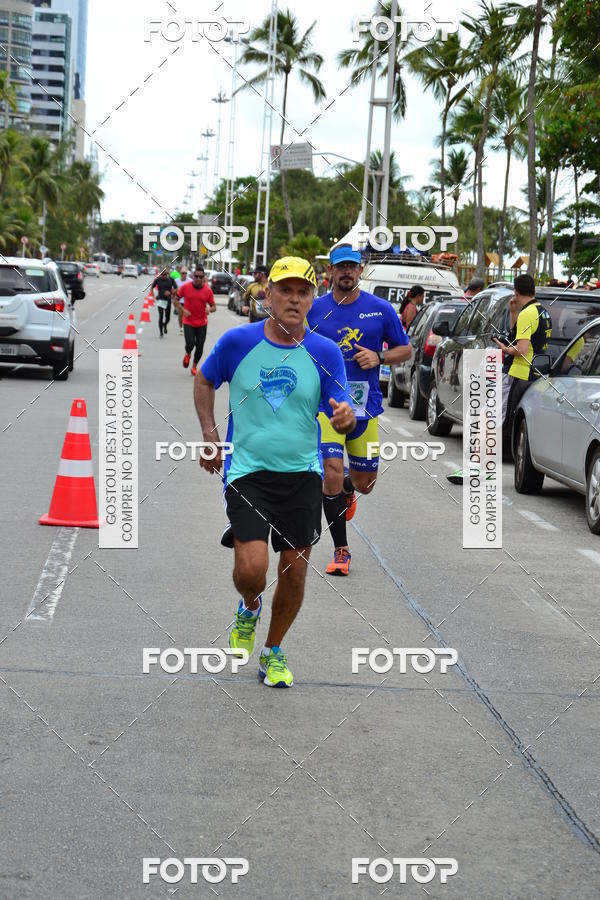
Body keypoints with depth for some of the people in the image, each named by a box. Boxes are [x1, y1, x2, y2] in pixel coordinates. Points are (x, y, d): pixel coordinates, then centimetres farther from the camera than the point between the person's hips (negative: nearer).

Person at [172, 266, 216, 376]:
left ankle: (194, 366, 26)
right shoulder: (185, 287, -7)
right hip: (188, 322, -2)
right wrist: (183, 310, -13)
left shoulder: (207, 290, -3)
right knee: (190, 344, -15)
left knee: (200, 347, 4)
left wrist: (209, 310, -20)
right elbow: (175, 300, 2)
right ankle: (187, 354, 22)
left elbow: (213, 307, 4)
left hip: (202, 323, 2)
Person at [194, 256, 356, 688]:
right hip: (247, 470, -2)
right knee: (251, 568, -16)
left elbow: (341, 416, -3)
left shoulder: (325, 352, -2)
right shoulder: (238, 341, -4)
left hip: (302, 474, 2)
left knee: (294, 572, 5)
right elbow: (204, 381, 14)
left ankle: (274, 653, 28)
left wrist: (346, 417, -27)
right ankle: (250, 608, 21)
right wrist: (210, 434, 5)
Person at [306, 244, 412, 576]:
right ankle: (341, 551, -4)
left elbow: (405, 349, 8)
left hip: (365, 407, 1)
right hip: (325, 404, -1)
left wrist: (378, 357, -10)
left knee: (365, 482, 9)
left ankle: (347, 490, 49)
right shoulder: (314, 310, 2)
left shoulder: (380, 309, 1)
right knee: (332, 472, -16)